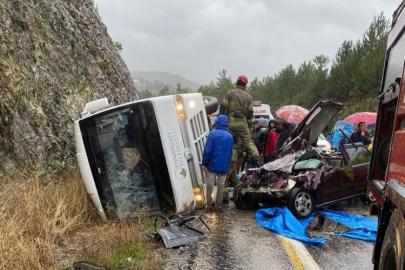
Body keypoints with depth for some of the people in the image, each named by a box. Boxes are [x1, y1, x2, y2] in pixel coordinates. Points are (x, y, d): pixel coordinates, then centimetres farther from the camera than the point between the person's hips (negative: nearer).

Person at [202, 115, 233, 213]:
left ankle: (209, 207, 9)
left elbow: (207, 150, -14)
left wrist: (204, 163, -6)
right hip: (224, 166, 3)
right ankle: (218, 206, 15)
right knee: (221, 187, 10)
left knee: (210, 186, 6)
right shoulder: (230, 136, 6)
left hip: (212, 165, -3)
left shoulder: (213, 134, -9)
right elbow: (230, 152, 11)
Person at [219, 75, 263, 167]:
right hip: (242, 123, 2)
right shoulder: (248, 96, 7)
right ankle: (257, 160, 3)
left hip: (230, 122, -1)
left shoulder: (229, 93, -1)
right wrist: (249, 125, 15)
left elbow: (223, 108, -4)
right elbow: (250, 113, 8)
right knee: (249, 142, 8)